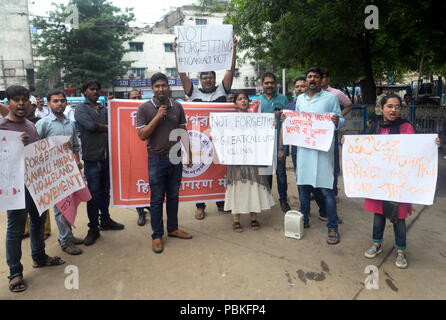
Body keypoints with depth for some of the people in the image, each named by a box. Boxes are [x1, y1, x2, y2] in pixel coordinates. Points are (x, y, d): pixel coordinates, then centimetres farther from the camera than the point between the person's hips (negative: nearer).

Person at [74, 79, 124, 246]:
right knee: (93, 194, -1)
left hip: (106, 156, 5)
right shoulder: (81, 108, 0)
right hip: (92, 158, -5)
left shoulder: (104, 109, 16)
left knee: (105, 191, 15)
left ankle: (105, 220, 31)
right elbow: (90, 125, -15)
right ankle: (93, 229, 11)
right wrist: (108, 127, -3)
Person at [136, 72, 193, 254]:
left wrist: (189, 155, 8)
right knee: (157, 199, 4)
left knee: (173, 196, 14)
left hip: (176, 158, 3)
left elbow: (183, 133, 10)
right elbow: (142, 135, -10)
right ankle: (157, 235, 16)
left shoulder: (177, 107, 5)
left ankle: (173, 228, 30)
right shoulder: (144, 108, -4)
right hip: (157, 159, -3)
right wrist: (157, 117, -17)